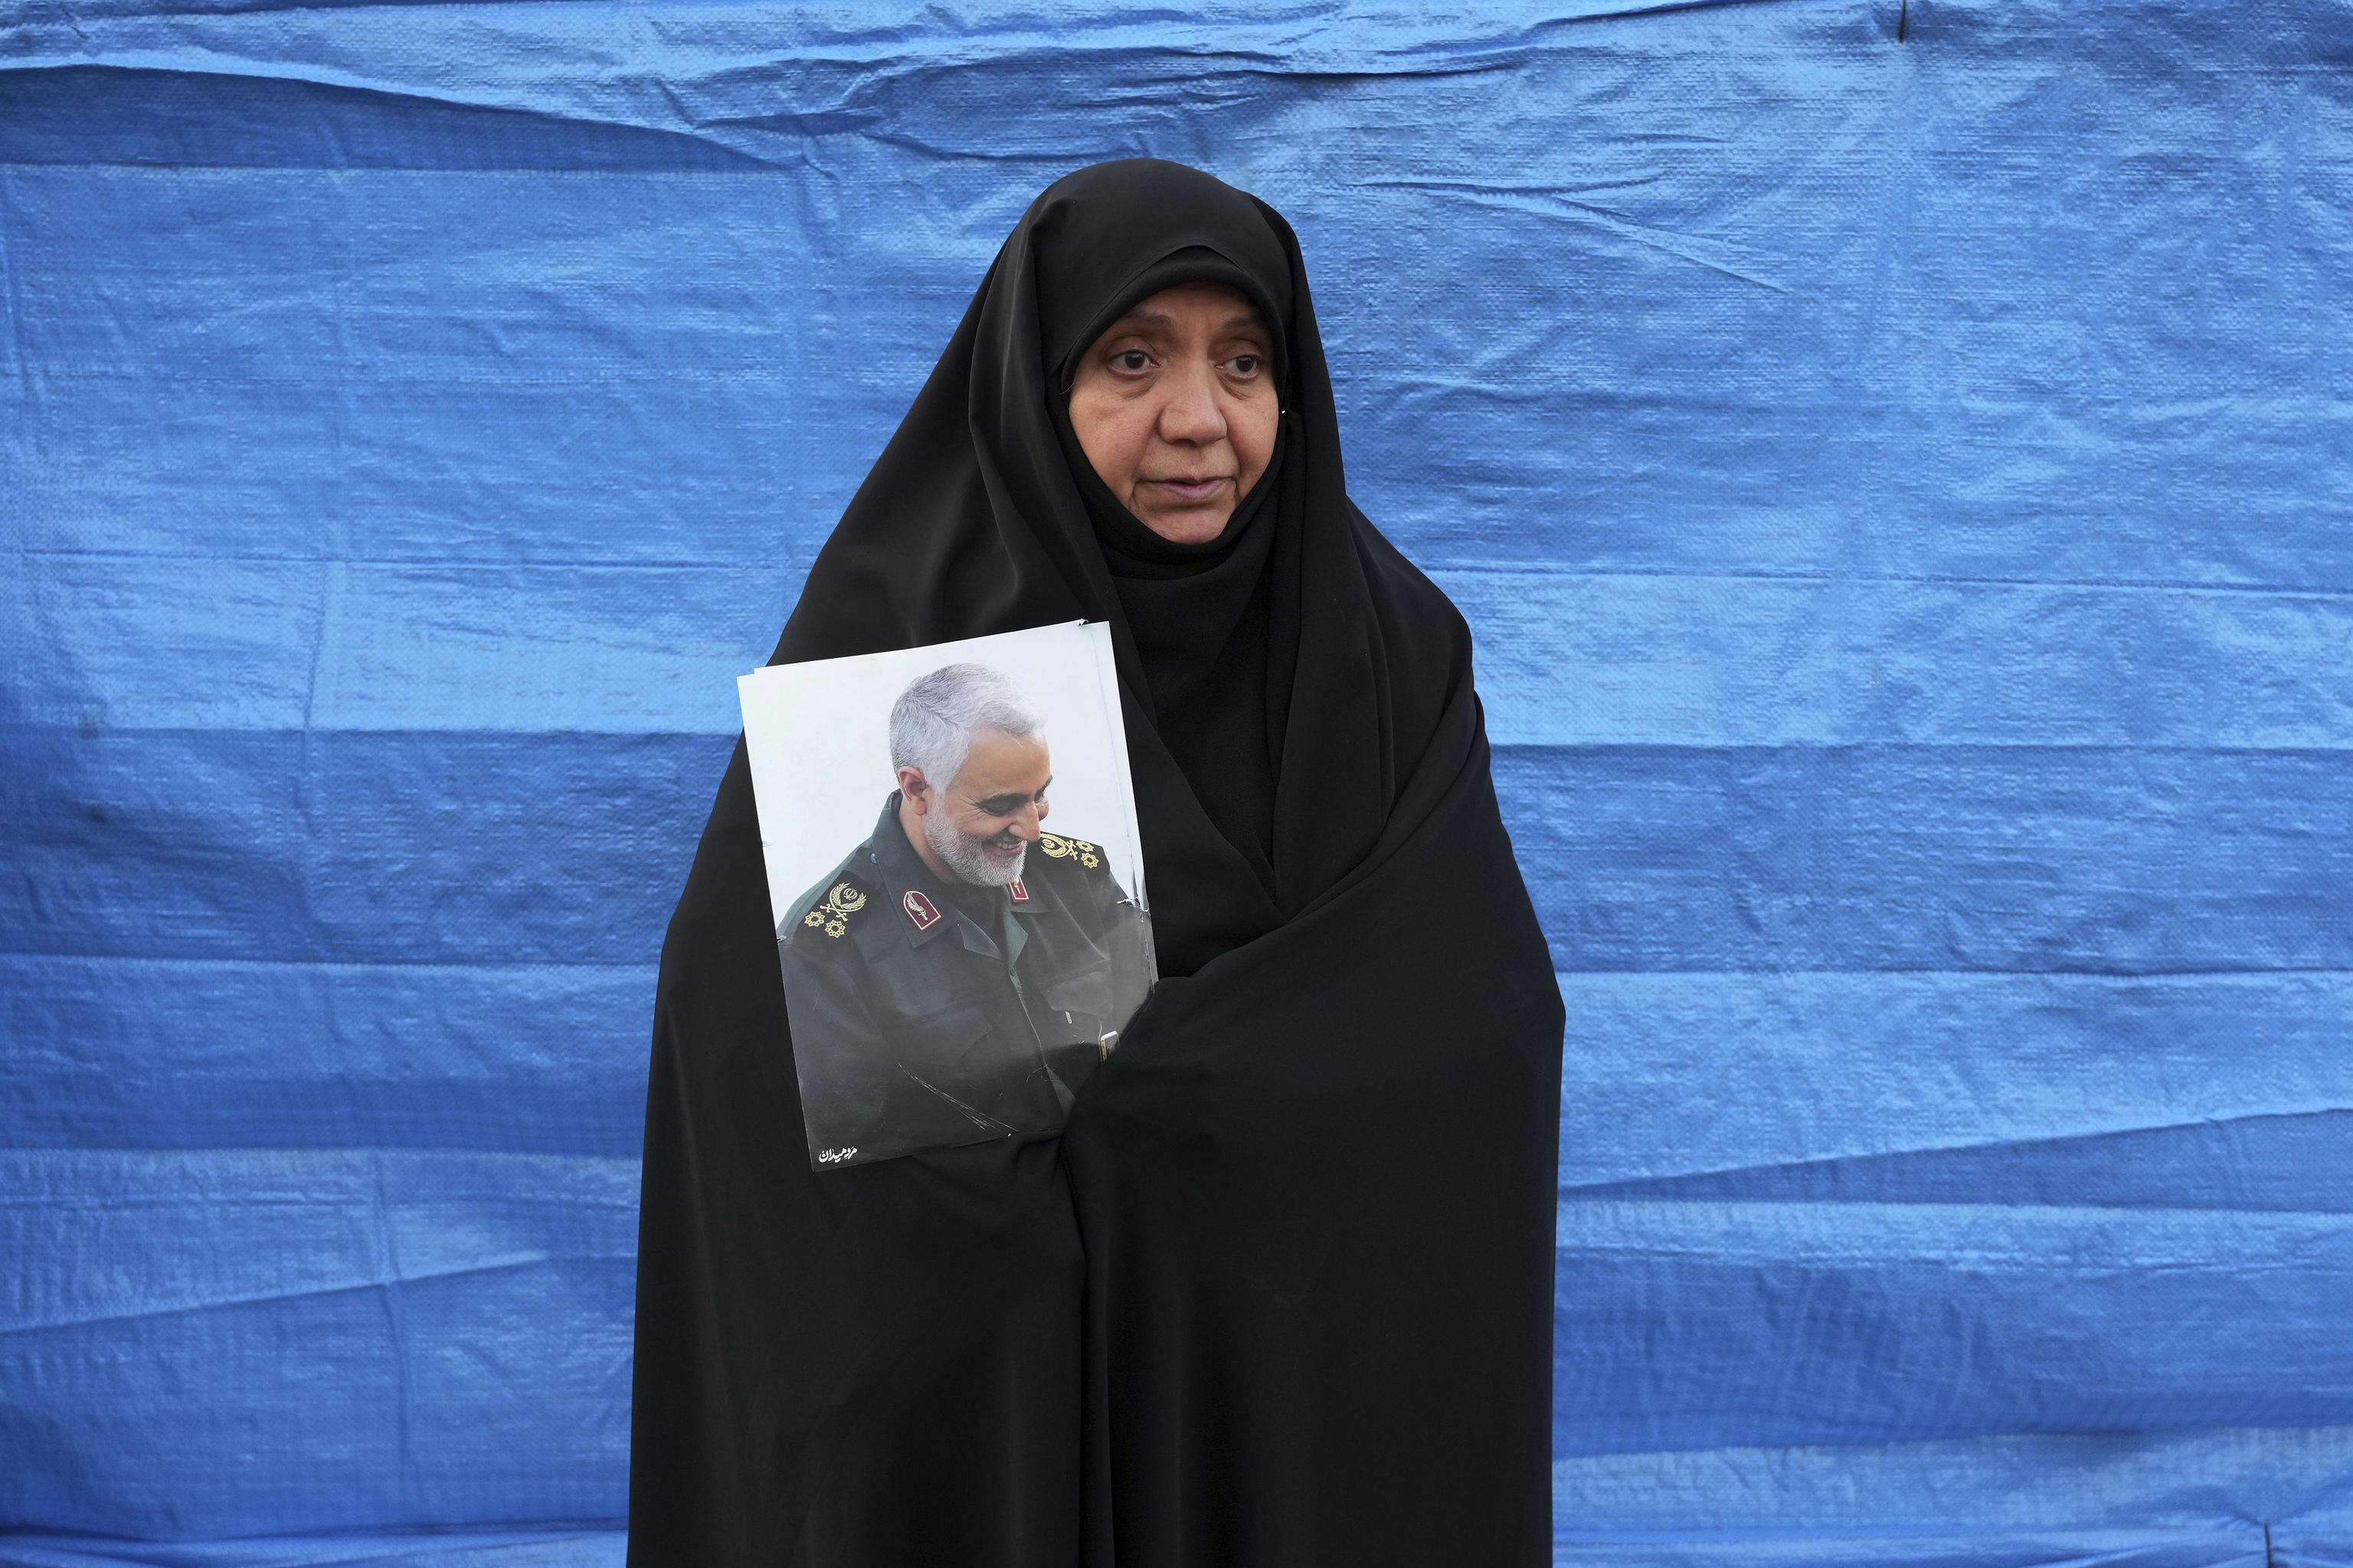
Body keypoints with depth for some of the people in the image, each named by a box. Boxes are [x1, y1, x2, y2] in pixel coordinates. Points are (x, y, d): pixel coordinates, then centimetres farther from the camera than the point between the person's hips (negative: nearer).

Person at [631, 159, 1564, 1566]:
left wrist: (1121, 1075, -24)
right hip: (971, 1375, -1)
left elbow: (1490, 1009, -12)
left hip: (1306, 1381, 2)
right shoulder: (894, 628, -9)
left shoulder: (1392, 649, -3)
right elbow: (747, 995, -15)